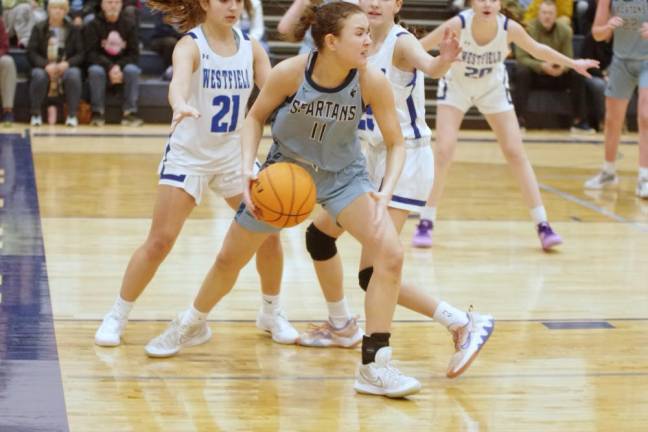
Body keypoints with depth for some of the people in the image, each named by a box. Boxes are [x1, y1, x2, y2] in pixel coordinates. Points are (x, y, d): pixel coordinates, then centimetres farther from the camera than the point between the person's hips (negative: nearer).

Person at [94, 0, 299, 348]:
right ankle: (116, 317, 8)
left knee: (268, 232, 1)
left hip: (235, 155, 5)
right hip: (188, 155, -4)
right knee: (159, 241, -7)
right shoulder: (191, 45, -16)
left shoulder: (251, 48, -1)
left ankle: (271, 314, 22)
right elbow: (179, 80, -38)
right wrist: (180, 106, -60)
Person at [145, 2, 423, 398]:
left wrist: (386, 192, -29)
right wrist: (248, 168, -20)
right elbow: (256, 117, -8)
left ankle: (375, 367, -13)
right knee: (230, 259, 12)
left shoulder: (372, 82, -24)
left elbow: (396, 143, -14)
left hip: (343, 176, 0)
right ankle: (192, 324, 44)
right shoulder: (290, 73, -26)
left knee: (391, 254, -22)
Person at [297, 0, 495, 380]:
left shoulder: (401, 42, -18)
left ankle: (466, 325, -7)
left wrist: (445, 60, -63)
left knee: (373, 274, -14)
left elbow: (429, 66, -41)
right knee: (319, 234, 18)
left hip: (406, 161, -8)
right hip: (372, 158, 9)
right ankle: (342, 327, 37)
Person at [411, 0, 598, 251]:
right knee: (444, 150, -15)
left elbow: (537, 50, -4)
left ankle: (543, 226, 2)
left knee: (515, 152, -3)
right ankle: (426, 223, -3)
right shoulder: (458, 25, -30)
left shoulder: (510, 28, -24)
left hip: (493, 89, 2)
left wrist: (573, 64, 4)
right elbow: (419, 47, -23)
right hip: (456, 87, -2)